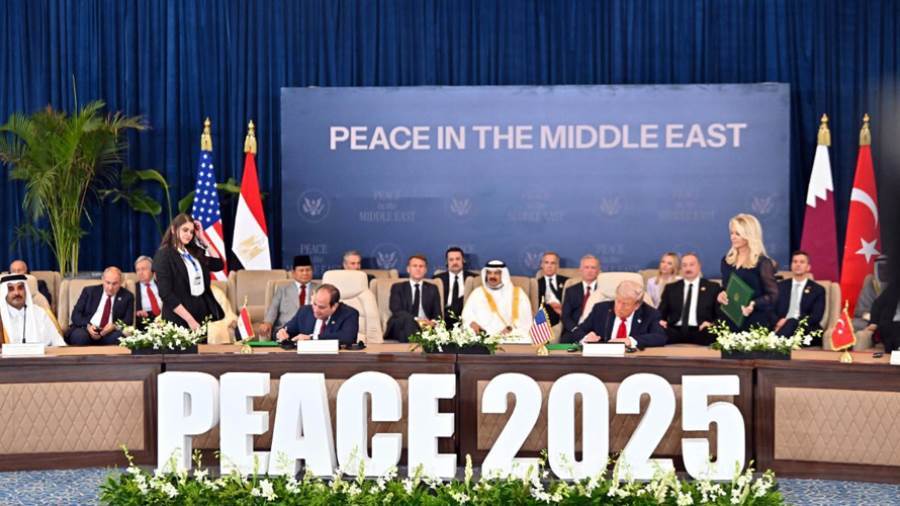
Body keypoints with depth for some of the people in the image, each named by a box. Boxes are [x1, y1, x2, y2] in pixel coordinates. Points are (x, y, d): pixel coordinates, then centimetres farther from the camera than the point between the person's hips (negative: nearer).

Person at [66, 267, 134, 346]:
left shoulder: (127, 296, 11)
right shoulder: (89, 291, 11)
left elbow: (128, 321, 4)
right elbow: (75, 314, 5)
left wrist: (114, 326, -18)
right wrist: (88, 326, -16)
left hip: (110, 333, 0)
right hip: (86, 330, 0)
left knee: (119, 337, -35)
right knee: (80, 336, -35)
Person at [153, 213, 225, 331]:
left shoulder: (194, 252, 11)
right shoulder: (164, 255, -7)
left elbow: (219, 265, 13)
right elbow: (166, 294, -14)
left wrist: (202, 239, 8)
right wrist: (189, 320, -20)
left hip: (203, 316, 6)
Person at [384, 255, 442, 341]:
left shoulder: (432, 289, 20)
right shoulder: (397, 287, 13)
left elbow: (437, 314, 10)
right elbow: (396, 310, -4)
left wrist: (433, 322, -17)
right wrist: (416, 319, -22)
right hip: (401, 327, 0)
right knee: (408, 320, -38)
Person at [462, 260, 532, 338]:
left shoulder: (518, 293, 15)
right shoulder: (478, 292, 21)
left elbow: (525, 317, 3)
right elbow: (467, 314, 11)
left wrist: (510, 328, -15)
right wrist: (472, 323, -12)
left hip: (512, 336, 0)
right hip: (484, 336, 1)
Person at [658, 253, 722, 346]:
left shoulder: (713, 287, 15)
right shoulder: (671, 288, 20)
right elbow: (661, 312, 17)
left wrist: (713, 324, -13)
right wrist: (661, 321, -7)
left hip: (700, 332, -1)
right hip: (675, 332, 1)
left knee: (708, 335, -38)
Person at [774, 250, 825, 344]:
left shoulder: (818, 290, 11)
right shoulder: (781, 286, 19)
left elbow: (816, 317, -3)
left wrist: (788, 322, -17)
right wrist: (778, 323, -15)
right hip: (781, 326, 1)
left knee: (792, 323, -38)